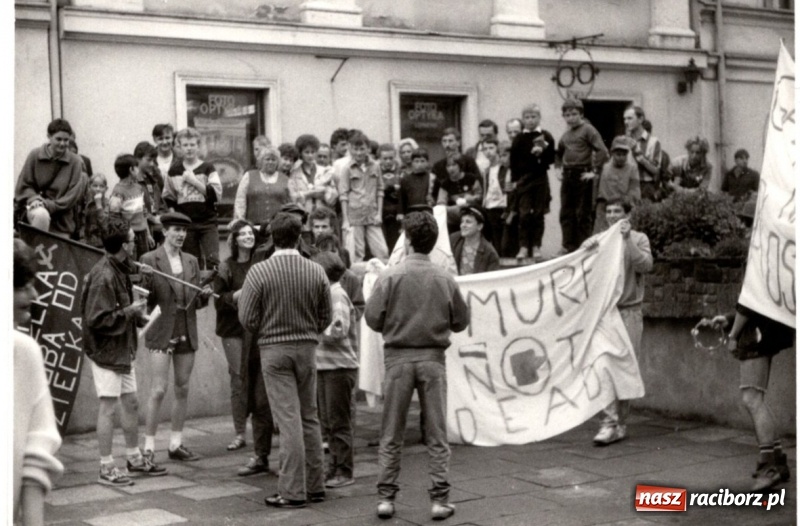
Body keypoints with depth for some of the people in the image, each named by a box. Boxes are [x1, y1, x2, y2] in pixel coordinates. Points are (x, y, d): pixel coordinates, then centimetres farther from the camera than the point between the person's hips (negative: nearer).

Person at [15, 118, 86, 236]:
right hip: (36, 206, -2)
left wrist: (49, 205, -17)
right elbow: (23, 185, 4)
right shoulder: (35, 155, -1)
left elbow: (73, 195, -6)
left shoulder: (74, 161, -2)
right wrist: (34, 199, -17)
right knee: (41, 215, -36)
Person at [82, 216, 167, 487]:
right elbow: (97, 320, -25)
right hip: (106, 350, -10)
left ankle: (135, 459, 29)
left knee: (131, 403, 16)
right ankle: (106, 468, 7)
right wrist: (130, 311, -20)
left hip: (123, 348, 10)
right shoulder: (104, 277, -23)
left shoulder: (120, 269, 7)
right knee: (109, 406, -2)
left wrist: (137, 314, 7)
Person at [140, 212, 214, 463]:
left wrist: (204, 295, -7)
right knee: (158, 390, -7)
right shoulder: (150, 260, -3)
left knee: (182, 389, 9)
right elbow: (143, 296, -2)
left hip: (187, 333, 5)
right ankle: (149, 446, 2)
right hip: (161, 333, -5)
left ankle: (176, 444, 19)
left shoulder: (191, 261, 11)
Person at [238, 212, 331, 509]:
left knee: (289, 421, -1)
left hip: (274, 349, -3)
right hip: (307, 348, 3)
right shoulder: (316, 272, -4)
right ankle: (315, 486, 20)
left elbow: (247, 318, -9)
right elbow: (325, 318, 1)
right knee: (309, 418, 14)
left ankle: (293, 492, 2)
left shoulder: (259, 272, -12)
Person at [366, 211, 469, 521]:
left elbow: (373, 319, -8)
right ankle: (440, 499, 7)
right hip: (433, 358, 1)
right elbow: (461, 321, 4)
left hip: (398, 358, -1)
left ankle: (386, 498, 11)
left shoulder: (390, 277, -9)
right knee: (436, 434, 7)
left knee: (391, 435, 9)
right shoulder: (445, 280, -3)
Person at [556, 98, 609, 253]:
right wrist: (560, 167, 16)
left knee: (583, 214, -2)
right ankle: (568, 247, 13)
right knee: (566, 213, 7)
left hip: (582, 175, -7)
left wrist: (595, 172, -15)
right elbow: (559, 152, 32)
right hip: (567, 176, 7)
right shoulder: (566, 134, 15)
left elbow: (602, 151, -13)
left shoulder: (588, 130, -5)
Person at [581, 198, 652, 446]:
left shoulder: (638, 239, 5)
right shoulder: (596, 240, 10)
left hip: (628, 311, -1)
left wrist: (627, 240, -16)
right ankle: (611, 423, -7)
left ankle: (619, 422, 13)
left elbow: (645, 265, -10)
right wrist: (587, 250, -18)